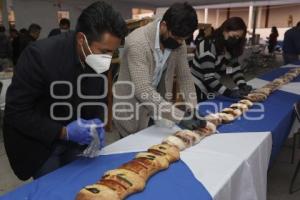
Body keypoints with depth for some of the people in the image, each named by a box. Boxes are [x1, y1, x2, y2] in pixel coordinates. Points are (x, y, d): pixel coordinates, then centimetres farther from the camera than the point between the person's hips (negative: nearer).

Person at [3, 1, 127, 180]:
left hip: (76, 139, 5)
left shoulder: (100, 59, -13)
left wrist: (97, 122, -15)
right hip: (39, 143, -4)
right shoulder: (40, 55, -28)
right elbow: (16, 113, -23)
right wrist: (63, 132, -29)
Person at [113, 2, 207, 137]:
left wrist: (192, 108, -17)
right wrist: (179, 116, -37)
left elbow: (184, 76, -2)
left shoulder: (178, 42, -7)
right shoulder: (137, 42, -28)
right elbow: (143, 90, -34)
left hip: (157, 109, 6)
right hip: (131, 112, -6)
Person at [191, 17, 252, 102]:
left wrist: (243, 86, -18)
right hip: (197, 91, -7)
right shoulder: (208, 45, -22)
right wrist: (229, 93, -34)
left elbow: (235, 68, 0)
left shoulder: (229, 47, 1)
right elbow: (208, 78, -27)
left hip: (211, 92, 7)